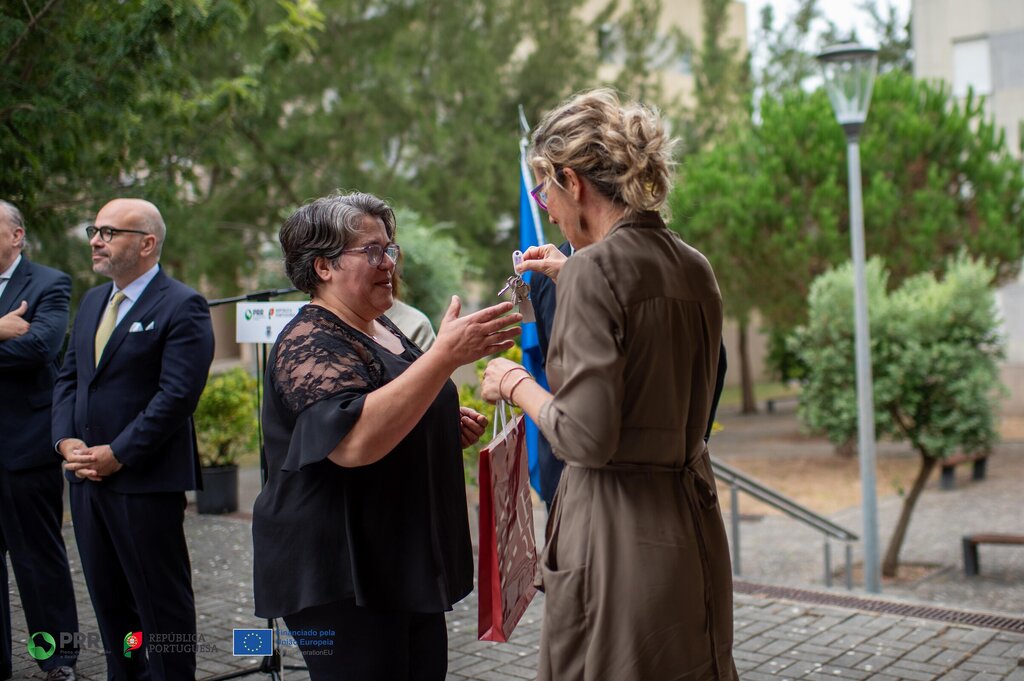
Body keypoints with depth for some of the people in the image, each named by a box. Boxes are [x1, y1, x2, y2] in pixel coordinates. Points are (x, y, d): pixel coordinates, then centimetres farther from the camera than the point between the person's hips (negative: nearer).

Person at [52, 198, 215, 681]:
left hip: (146, 482, -8)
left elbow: (177, 395, -18)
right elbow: (67, 378, 16)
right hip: (87, 477, 8)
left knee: (162, 604, 3)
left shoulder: (181, 307, -11)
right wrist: (66, 440, -1)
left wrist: (117, 455, -17)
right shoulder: (93, 302, 15)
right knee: (109, 600, 15)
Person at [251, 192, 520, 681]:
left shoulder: (381, 328, 12)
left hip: (410, 564, 9)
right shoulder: (310, 344, -16)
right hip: (342, 576, -9)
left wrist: (449, 426, 8)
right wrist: (446, 354, -36)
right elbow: (354, 440, -33)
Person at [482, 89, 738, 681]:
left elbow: (587, 438, -20)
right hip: (692, 530, 8)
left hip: (617, 537, -8)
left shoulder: (597, 270, -15)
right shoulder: (695, 268, 8)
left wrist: (517, 385, -3)